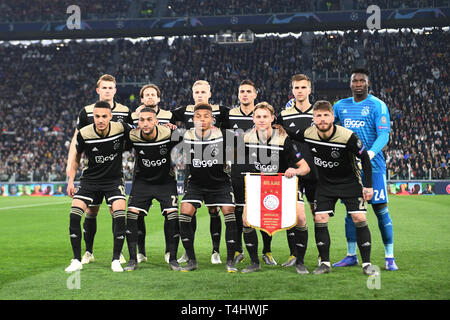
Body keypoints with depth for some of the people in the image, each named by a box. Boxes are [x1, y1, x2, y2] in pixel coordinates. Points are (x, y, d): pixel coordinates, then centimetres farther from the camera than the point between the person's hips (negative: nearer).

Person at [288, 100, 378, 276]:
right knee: (320, 219, -6)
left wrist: (368, 185, -14)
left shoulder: (348, 136, -25)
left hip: (350, 182, -3)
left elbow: (365, 158, -13)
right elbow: (290, 134, 7)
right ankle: (325, 263, 6)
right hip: (325, 183, 3)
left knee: (359, 219, -10)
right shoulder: (308, 134, -15)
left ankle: (366, 264, -2)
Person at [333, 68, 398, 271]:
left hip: (373, 166, -5)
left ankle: (389, 258, 2)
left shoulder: (378, 106, -5)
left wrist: (370, 154, -30)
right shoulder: (341, 106, 11)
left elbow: (383, 135, -13)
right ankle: (351, 256, 18)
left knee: (381, 211, -5)